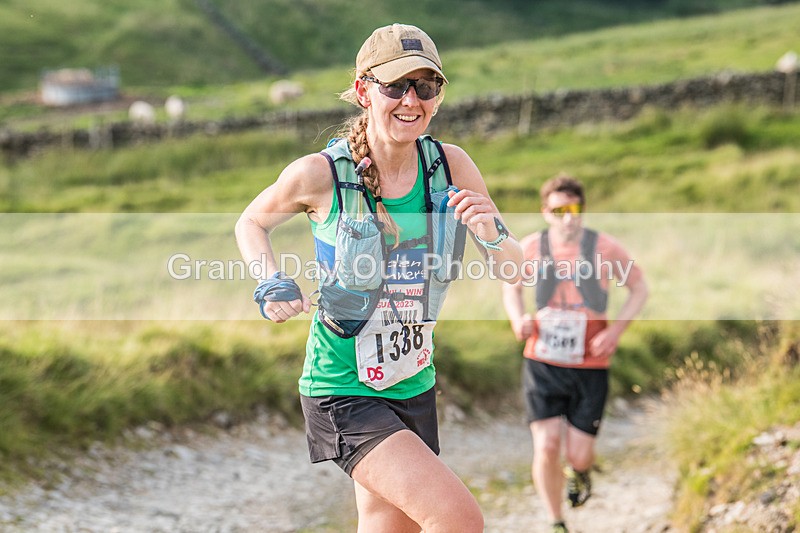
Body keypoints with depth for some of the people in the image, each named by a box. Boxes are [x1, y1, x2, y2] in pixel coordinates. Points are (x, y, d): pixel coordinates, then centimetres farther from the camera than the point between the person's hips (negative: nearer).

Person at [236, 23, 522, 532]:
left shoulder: (452, 165, -4)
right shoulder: (319, 174, -14)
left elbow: (516, 271, 1)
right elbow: (252, 223, 7)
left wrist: (492, 236, -21)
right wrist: (272, 285, -11)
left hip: (415, 387, 5)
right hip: (343, 391, -5)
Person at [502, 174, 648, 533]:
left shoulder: (604, 248, -9)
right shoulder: (531, 248, -4)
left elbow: (639, 289, 4)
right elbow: (512, 288, 16)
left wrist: (615, 331, -10)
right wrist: (518, 319, -5)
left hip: (590, 367, -1)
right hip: (542, 365, 1)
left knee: (578, 454, 0)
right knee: (547, 446, -10)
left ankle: (580, 472, 40)